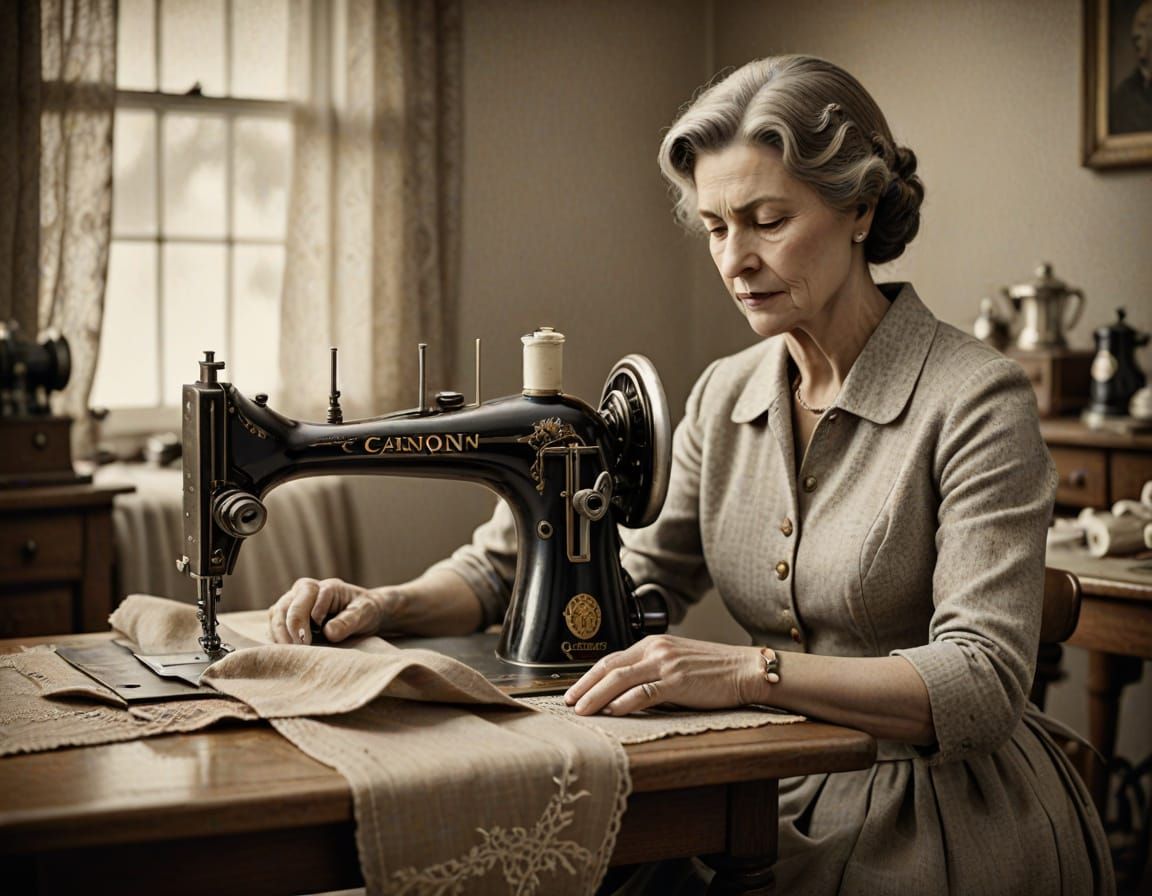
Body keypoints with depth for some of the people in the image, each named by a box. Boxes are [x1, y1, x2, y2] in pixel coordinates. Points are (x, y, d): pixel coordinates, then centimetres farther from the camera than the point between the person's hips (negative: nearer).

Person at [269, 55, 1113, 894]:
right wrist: (390, 605, -8)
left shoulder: (977, 402, -13)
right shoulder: (725, 399, 7)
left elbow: (987, 680, -21)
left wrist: (751, 671, -36)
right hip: (785, 797, 6)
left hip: (942, 823, -5)